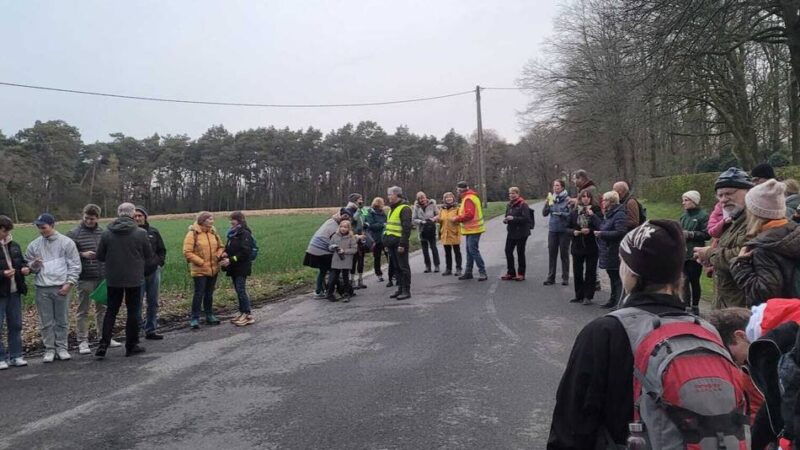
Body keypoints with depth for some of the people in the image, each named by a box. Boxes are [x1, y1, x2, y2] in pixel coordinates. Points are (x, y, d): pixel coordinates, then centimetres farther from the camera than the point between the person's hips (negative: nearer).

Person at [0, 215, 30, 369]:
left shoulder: (14, 246, 9)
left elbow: (22, 262, 21)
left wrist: (25, 268, 0)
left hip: (15, 292, 5)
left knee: (16, 325, 11)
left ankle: (15, 356, 20)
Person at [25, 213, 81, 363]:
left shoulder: (66, 242, -1)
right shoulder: (34, 245, 7)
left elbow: (74, 265, -1)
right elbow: (27, 264, 14)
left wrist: (69, 283, -10)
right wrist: (33, 265, -10)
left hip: (61, 288, -2)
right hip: (42, 288, 2)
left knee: (62, 321, 6)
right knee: (46, 322, 6)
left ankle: (61, 347, 16)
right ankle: (50, 349, 15)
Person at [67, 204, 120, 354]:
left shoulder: (103, 232, 8)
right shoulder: (74, 233, -6)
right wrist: (82, 254, -18)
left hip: (102, 277, 5)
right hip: (85, 278, -5)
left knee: (103, 308, 14)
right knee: (83, 310, 3)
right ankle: (82, 341, 10)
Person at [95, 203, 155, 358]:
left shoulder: (106, 234, -4)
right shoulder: (141, 233, -10)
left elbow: (100, 256, 2)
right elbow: (150, 258, -4)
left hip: (113, 279, 2)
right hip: (134, 279, -2)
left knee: (111, 311, 13)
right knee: (133, 311, 8)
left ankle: (103, 345, 7)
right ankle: (131, 346, 14)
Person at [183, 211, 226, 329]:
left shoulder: (213, 232, 8)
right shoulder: (193, 234, -11)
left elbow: (220, 247, 14)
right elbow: (187, 252, -15)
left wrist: (220, 256, -8)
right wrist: (201, 262, -16)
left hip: (213, 269, 6)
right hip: (199, 270, -6)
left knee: (209, 293, 15)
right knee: (199, 294, -4)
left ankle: (209, 315, 26)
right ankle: (195, 318, 5)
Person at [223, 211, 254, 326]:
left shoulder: (245, 234, -12)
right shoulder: (232, 234, 14)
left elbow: (245, 252, -19)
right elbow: (229, 248, 21)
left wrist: (231, 259, -22)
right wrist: (225, 253, -1)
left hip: (242, 268, -8)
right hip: (234, 268, 8)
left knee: (241, 290, -8)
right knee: (238, 290, 12)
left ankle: (248, 315, -2)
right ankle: (242, 313, 21)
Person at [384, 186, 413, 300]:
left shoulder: (404, 208, -12)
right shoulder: (393, 208, 18)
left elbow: (406, 227, -18)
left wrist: (402, 244, -21)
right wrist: (386, 240, 19)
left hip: (399, 243, -9)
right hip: (392, 243, 9)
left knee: (403, 267, -3)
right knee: (396, 267, 13)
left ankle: (406, 291, 2)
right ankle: (400, 289, 21)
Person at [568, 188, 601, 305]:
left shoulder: (596, 211, -3)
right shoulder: (574, 212, 7)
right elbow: (568, 227, 10)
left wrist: (590, 230, -22)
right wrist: (573, 231, -8)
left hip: (591, 247, -3)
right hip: (577, 247, 3)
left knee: (590, 272, 2)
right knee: (577, 272, 8)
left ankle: (588, 296, 11)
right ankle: (579, 296, 20)